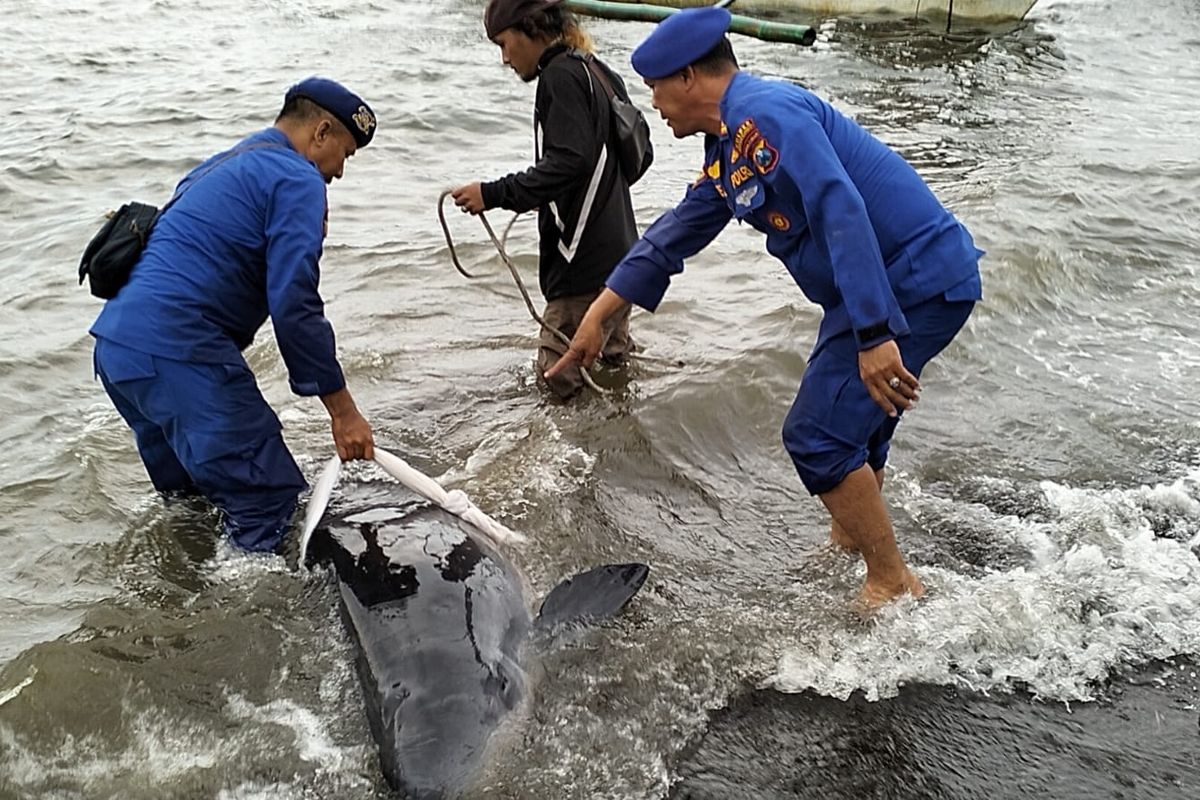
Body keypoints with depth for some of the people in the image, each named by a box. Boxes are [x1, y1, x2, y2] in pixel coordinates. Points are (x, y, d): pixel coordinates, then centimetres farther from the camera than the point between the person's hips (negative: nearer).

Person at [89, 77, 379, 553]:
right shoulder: (297, 179, -3)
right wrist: (342, 409, -9)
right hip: (176, 354, -10)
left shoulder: (222, 167, 27)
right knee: (267, 507, -8)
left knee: (187, 502, 22)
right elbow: (294, 304, -13)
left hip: (116, 344, 10)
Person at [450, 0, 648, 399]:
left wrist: (494, 194, -19)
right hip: (619, 258, 10)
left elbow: (570, 161, -22)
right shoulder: (601, 74, 17)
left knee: (561, 381, -7)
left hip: (585, 268, -10)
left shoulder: (562, 74, -10)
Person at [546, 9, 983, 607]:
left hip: (917, 283, -10)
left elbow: (843, 214, -28)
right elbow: (672, 238, 21)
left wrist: (874, 334, -32)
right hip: (885, 285, 10)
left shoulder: (767, 114, -18)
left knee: (818, 438, -8)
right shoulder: (727, 147, 14)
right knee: (850, 425, 21)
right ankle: (846, 551, 39)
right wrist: (596, 317, 23)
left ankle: (894, 586, 6)